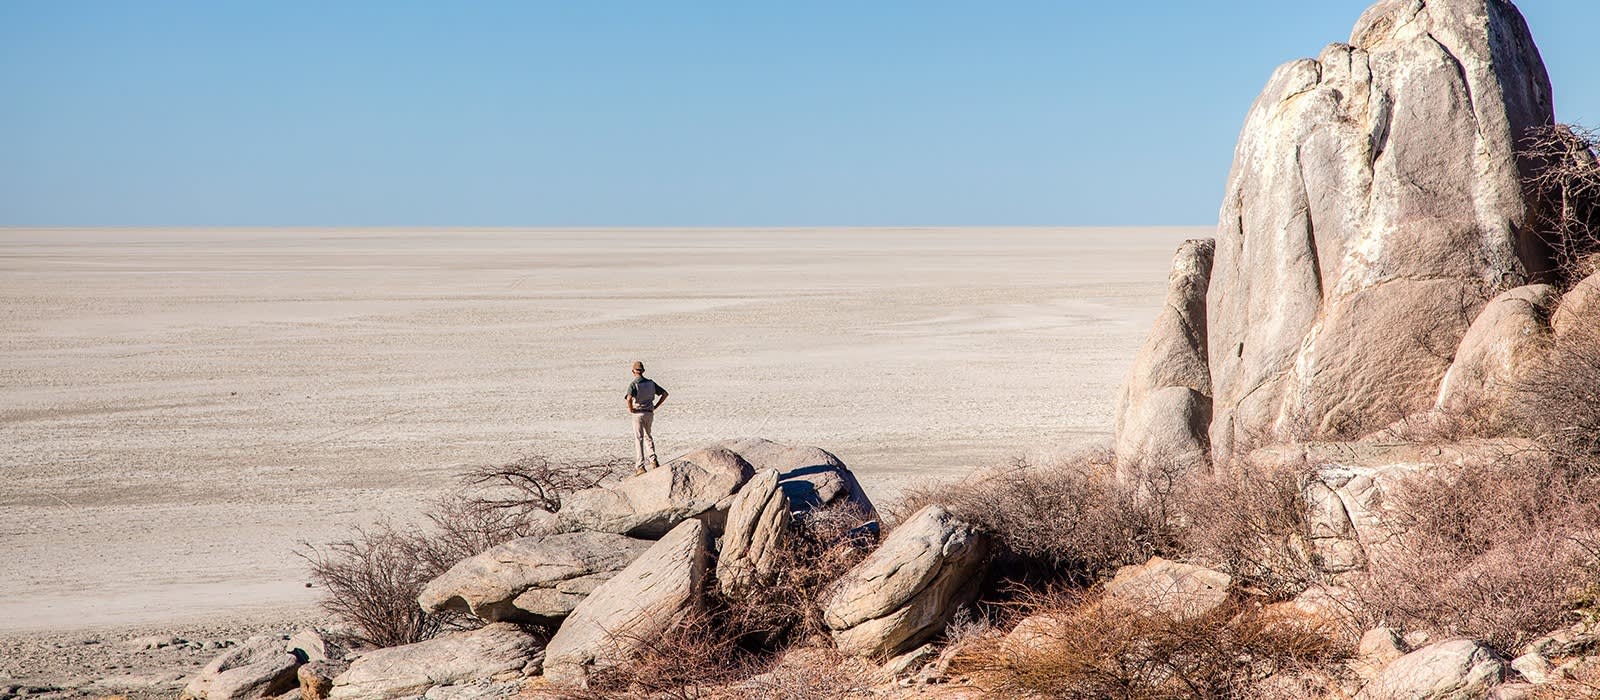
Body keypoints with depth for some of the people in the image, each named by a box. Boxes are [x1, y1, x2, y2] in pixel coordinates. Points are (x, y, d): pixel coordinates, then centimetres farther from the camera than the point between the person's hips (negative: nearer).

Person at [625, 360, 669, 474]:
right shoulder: (651, 383, 4)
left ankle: (640, 467, -2)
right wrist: (656, 406, 9)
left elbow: (629, 398, -32)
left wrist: (630, 409, -14)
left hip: (638, 413, -5)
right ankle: (653, 459, 11)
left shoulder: (633, 384, -13)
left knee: (638, 439, 1)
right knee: (648, 436, 24)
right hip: (650, 413, 5)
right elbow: (665, 393, 7)